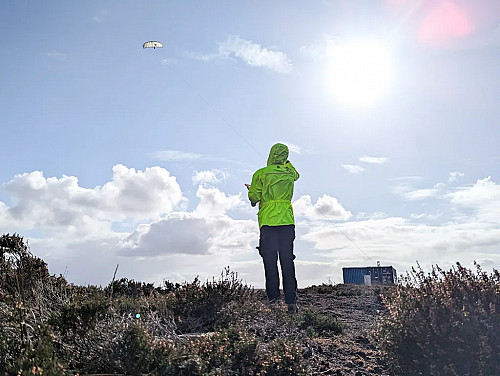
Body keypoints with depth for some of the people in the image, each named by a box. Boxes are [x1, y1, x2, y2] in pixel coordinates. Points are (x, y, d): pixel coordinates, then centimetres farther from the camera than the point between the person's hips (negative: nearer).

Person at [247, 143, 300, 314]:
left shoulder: (260, 174, -4)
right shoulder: (290, 173, 7)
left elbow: (253, 198, -3)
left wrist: (252, 191, 18)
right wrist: (285, 162, 38)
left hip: (268, 222, -3)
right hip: (287, 221, 3)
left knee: (270, 261, 3)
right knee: (287, 261, 4)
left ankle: (273, 297, 0)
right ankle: (291, 301, 3)